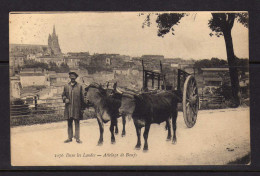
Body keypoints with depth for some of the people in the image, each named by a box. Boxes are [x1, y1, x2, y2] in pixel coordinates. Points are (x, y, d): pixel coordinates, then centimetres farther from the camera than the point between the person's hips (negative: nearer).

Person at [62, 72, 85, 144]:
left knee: (77, 123, 1)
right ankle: (70, 138, 17)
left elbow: (82, 97, 3)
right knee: (69, 123, 8)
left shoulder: (79, 86, 2)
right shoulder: (66, 86, 7)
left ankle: (77, 138, 7)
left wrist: (82, 108, -1)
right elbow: (63, 95, 17)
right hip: (68, 108, 2)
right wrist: (65, 99, -7)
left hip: (77, 108, -2)